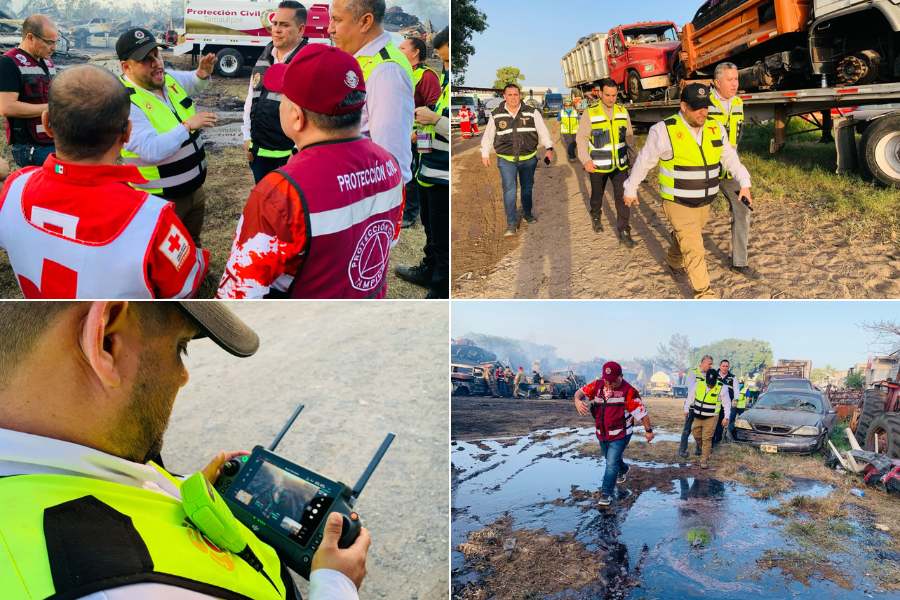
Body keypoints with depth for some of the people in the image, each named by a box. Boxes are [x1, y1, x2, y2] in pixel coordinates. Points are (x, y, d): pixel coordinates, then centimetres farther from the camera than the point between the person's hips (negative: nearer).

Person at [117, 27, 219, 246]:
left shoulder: (170, 78, 0)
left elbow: (194, 84, 24)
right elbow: (152, 150, -35)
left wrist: (202, 74, 1)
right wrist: (187, 125, -29)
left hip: (195, 189, 8)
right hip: (160, 200, -7)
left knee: (193, 246, 26)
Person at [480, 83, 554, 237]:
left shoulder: (532, 113, 0)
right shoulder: (496, 115, 0)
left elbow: (543, 132, 0)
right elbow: (488, 136, 9)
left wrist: (549, 148, -11)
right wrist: (485, 154, 8)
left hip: (528, 159, 1)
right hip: (506, 160, -1)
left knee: (527, 187, 15)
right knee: (509, 190, -10)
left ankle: (528, 213, 37)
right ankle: (511, 224, -6)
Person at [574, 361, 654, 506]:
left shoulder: (628, 391, -19)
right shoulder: (597, 385, -5)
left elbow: (641, 411, -15)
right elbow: (581, 392, -2)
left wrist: (648, 430, -10)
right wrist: (577, 401, -25)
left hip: (620, 435, -6)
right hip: (602, 434, 6)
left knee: (611, 463, -12)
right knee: (610, 459, 27)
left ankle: (606, 494, 0)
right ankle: (623, 469, 58)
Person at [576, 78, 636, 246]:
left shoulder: (623, 112, 0)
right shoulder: (590, 114, -11)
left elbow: (629, 137, 7)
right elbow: (581, 138, -10)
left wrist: (633, 158, 9)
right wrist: (585, 160, -21)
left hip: (620, 165, 2)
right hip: (598, 166, -2)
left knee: (623, 197, -9)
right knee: (597, 195, 17)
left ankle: (623, 232, -1)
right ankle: (596, 217, 47)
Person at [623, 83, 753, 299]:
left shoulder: (715, 128, -2)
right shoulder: (665, 131, -18)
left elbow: (731, 158, 5)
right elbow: (643, 162, -7)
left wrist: (744, 183, -6)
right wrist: (630, 190, 1)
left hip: (704, 203, 6)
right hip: (678, 205, -6)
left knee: (684, 238, 28)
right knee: (694, 251, -9)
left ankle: (673, 261, 56)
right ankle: (703, 293, 3)